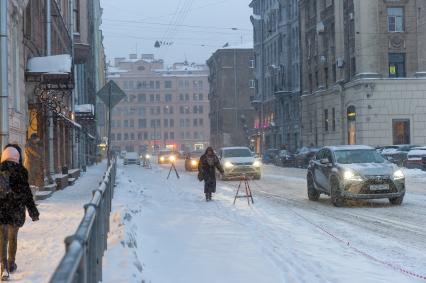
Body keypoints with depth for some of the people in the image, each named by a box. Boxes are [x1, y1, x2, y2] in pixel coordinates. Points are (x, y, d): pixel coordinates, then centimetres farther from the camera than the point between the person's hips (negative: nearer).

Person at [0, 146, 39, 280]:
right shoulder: (21, 171, -6)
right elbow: (26, 192, -5)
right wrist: (33, 211, 2)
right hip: (16, 209, 0)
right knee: (13, 237, 18)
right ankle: (11, 264, 31)